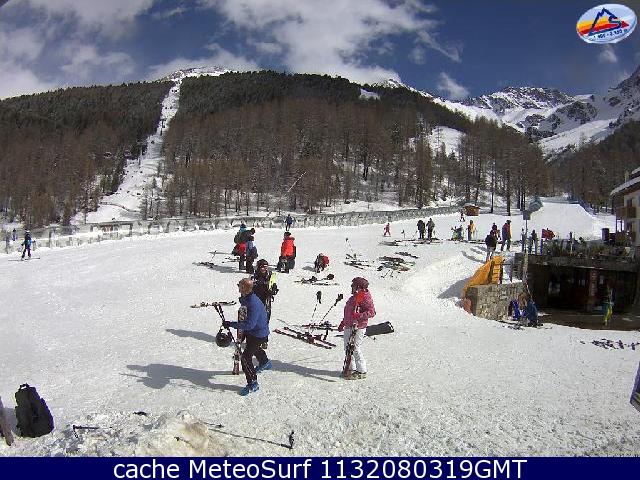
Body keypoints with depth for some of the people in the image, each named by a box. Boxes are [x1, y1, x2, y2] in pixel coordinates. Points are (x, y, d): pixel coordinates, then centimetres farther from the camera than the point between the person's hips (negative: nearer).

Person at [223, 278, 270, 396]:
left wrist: (231, 324, -37)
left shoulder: (254, 303, -36)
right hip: (250, 332, 10)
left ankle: (253, 384, 4)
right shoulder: (244, 298, -6)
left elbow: (249, 324, -40)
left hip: (258, 335, -10)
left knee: (246, 358, -10)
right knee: (254, 348, 35)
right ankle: (265, 362, 63)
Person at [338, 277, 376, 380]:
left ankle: (362, 372, 4)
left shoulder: (365, 297, -12)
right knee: (347, 348, 14)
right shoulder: (354, 296, 17)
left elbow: (372, 312, -20)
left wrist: (358, 316, -30)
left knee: (355, 349, -7)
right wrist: (342, 323, 27)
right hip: (348, 326, 10)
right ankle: (351, 369, 26)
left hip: (358, 327, -10)